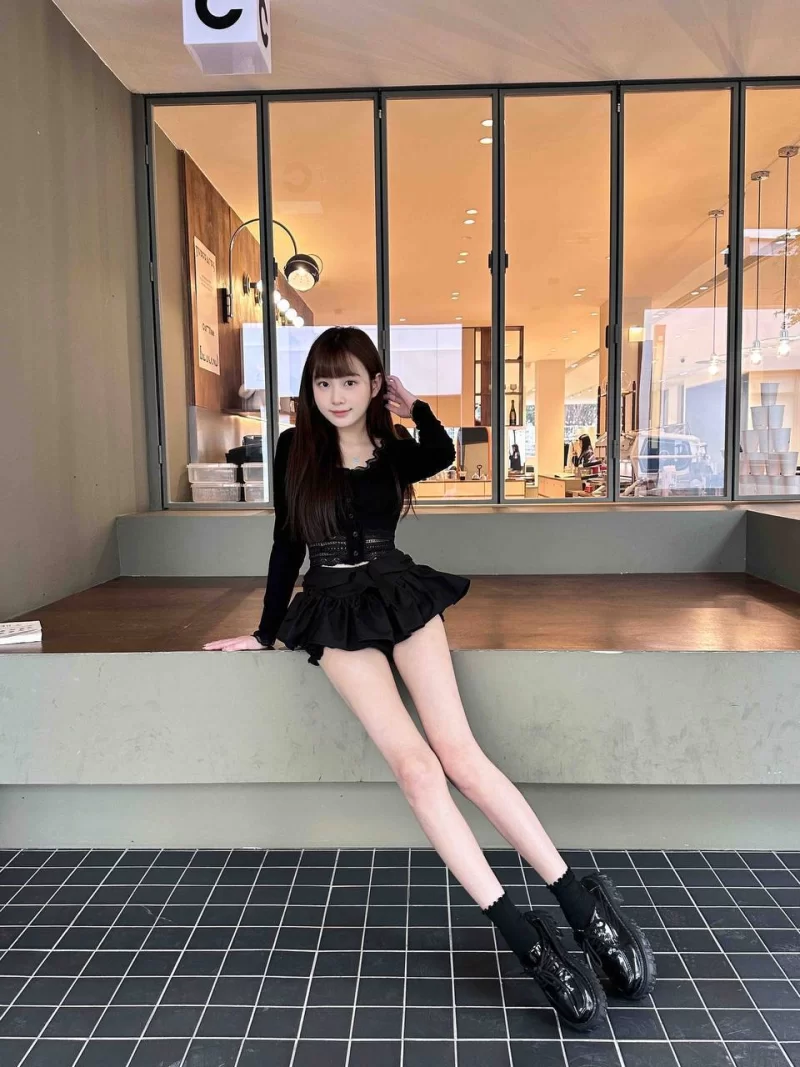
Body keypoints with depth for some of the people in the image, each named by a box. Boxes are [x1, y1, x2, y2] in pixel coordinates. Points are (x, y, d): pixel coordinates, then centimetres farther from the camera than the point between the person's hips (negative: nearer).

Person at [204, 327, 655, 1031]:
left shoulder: (395, 451, 5)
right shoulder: (296, 449, 5)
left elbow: (444, 455, 22)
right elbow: (287, 545, 9)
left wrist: (415, 408, 11)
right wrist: (267, 632, 11)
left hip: (404, 596, 1)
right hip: (337, 612, -1)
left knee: (458, 750, -17)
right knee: (415, 764, -20)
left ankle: (581, 904, -10)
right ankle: (527, 940, -18)